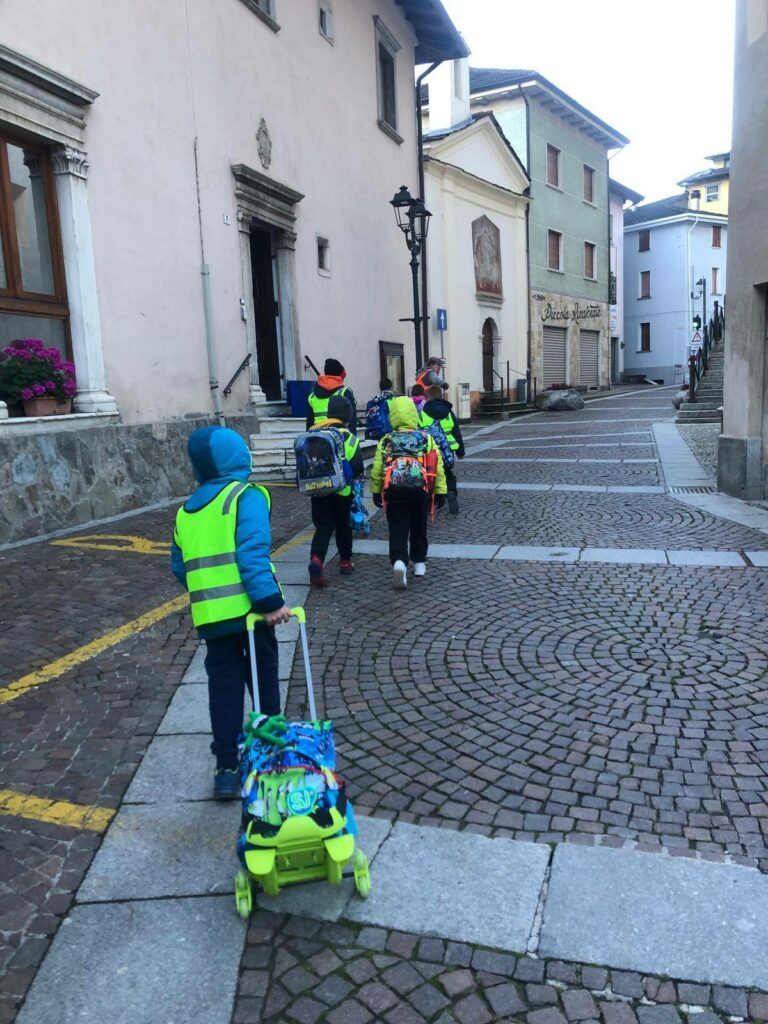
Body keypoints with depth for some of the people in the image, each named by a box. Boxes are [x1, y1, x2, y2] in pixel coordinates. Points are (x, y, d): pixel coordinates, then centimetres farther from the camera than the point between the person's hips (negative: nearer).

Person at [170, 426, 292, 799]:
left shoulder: (186, 511, 12)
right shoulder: (246, 496, -6)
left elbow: (179, 566, 16)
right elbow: (253, 553, -19)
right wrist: (270, 600, -22)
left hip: (209, 615, 4)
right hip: (247, 609, -4)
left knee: (223, 687, 11)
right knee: (264, 678, 13)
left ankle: (226, 768, 13)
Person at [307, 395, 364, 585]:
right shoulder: (349, 437, -8)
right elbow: (358, 467, -14)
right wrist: (352, 475, 8)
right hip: (343, 491, -2)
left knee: (323, 527, 5)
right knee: (343, 526, 18)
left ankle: (316, 559, -18)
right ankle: (345, 562, 29)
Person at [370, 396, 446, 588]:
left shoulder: (385, 441, 5)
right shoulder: (427, 439, 5)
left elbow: (377, 470, 4)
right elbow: (438, 468, 2)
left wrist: (376, 492, 14)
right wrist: (440, 491, 7)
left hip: (394, 491, -1)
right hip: (420, 490, 1)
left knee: (397, 529, 3)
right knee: (418, 527, 19)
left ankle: (399, 561, -20)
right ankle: (419, 563, 29)